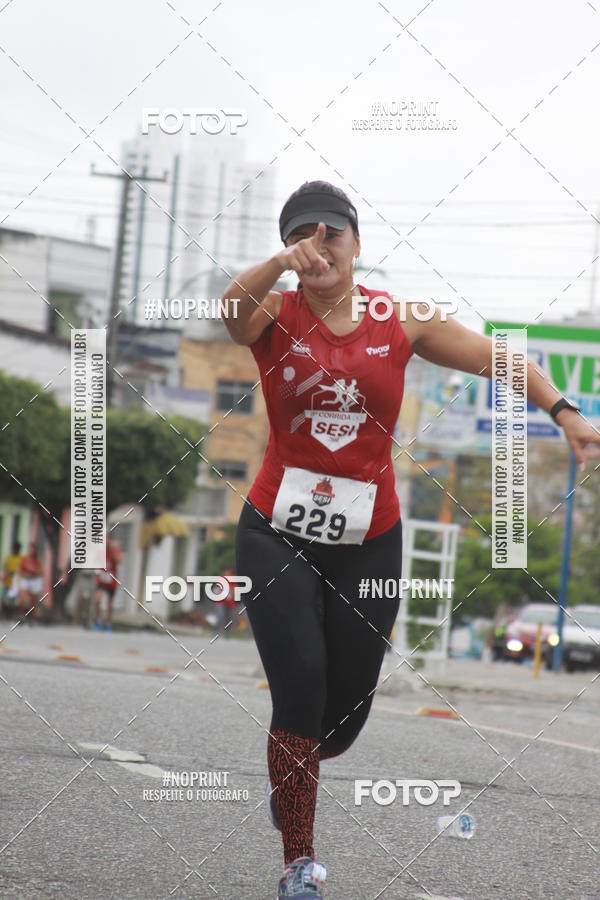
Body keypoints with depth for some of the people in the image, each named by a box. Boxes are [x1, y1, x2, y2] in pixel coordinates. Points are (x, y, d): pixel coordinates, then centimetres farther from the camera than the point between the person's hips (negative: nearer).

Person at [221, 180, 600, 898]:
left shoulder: (401, 321, 1)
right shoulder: (275, 315, -5)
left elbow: (490, 356, 6)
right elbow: (234, 309, -28)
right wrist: (281, 264, -49)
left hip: (368, 542, 3)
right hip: (277, 535, -2)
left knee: (346, 711, 9)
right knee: (300, 684, -16)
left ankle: (289, 777, 45)